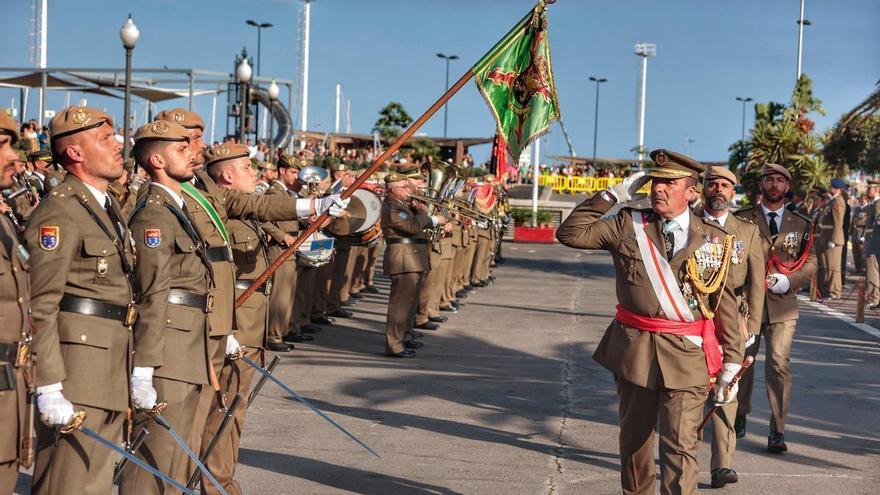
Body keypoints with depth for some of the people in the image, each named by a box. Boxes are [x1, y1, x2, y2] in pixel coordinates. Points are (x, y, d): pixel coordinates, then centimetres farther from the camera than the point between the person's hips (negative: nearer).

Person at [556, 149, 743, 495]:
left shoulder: (714, 239, 1)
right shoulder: (628, 225, 3)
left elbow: (725, 303, 3)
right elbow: (570, 233, -3)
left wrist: (731, 362, 1)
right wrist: (612, 195, -5)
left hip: (687, 354, -2)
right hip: (633, 348, 2)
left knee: (680, 446, -8)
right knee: (634, 438, 17)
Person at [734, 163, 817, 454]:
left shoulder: (801, 225, 12)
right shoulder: (743, 220, 6)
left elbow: (811, 263, 9)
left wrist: (788, 281, -9)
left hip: (783, 304, 0)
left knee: (780, 363, -11)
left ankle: (777, 431, -6)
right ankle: (739, 416, 32)